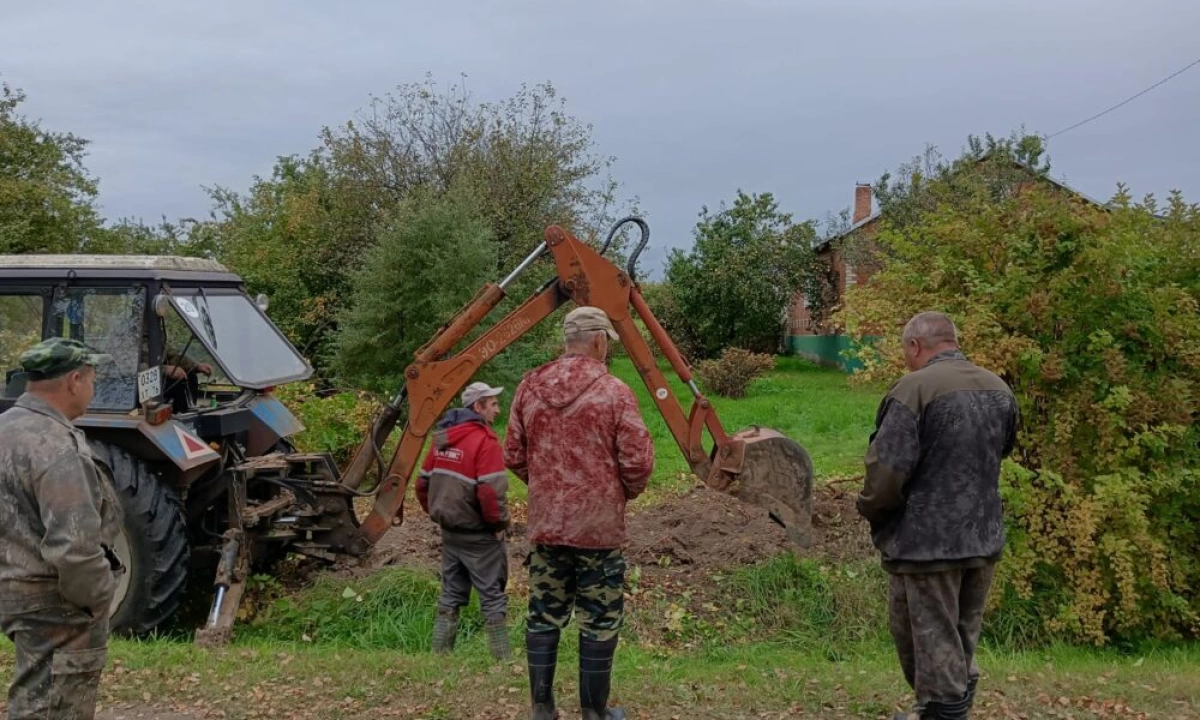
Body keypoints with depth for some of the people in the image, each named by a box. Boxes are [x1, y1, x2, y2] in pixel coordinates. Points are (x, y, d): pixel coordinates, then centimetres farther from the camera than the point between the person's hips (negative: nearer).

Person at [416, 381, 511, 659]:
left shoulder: (442, 437, 7)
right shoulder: (484, 440, -17)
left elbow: (423, 483, 12)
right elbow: (491, 491, -25)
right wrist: (499, 523, -11)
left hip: (450, 531, 7)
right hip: (478, 535, -7)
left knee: (451, 595, 17)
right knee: (492, 597, 3)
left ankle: (440, 654, 21)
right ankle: (502, 658, 8)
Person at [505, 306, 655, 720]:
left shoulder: (530, 387, 1)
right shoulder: (614, 391, -12)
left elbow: (513, 456, 6)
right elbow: (638, 461, -12)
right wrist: (627, 492, 9)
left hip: (544, 524, 4)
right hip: (599, 527, -4)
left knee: (543, 618, 14)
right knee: (598, 624, 7)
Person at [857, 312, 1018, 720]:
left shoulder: (914, 389, -18)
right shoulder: (1000, 390, 6)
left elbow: (887, 470, -21)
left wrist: (870, 510, -4)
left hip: (925, 542, -7)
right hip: (984, 538, 7)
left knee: (934, 651, 4)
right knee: (962, 649, 20)